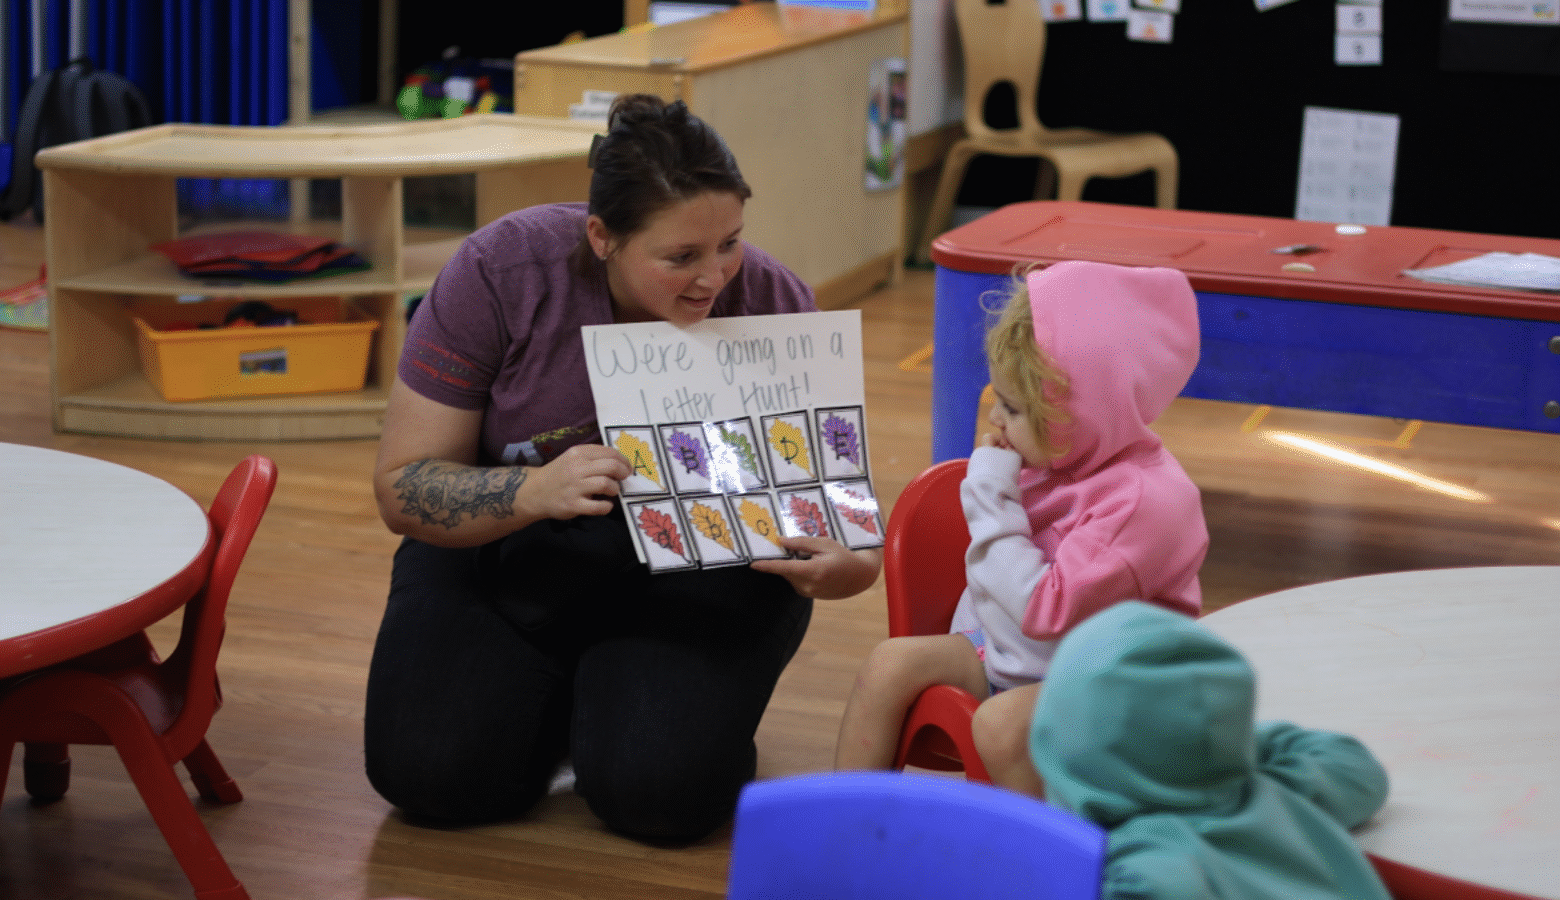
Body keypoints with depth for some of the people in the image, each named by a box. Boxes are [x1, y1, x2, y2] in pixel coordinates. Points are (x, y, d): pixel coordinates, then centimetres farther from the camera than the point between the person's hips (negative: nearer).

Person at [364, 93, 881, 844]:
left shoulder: (772, 303, -17)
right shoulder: (499, 273, -21)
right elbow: (402, 488, -17)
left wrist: (854, 566, -36)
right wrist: (534, 491, -38)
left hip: (696, 571, -1)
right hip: (505, 554, 1)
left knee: (663, 791, -27)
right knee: (429, 772, -22)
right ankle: (550, 693, 11)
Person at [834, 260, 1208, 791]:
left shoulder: (1145, 499, -26)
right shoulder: (1052, 462, 1)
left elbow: (1047, 609, -29)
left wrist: (991, 498, -22)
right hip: (1003, 648, 9)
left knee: (1002, 724, -34)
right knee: (891, 662, -5)